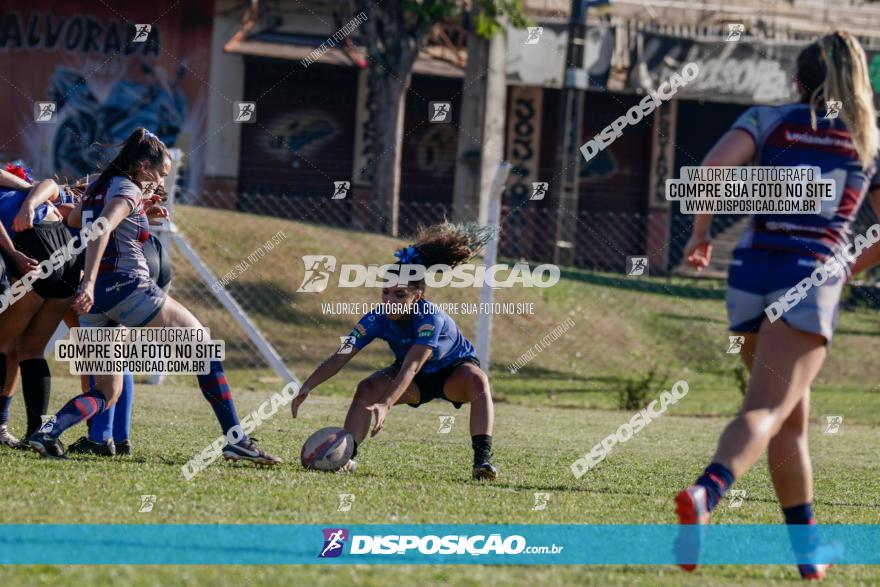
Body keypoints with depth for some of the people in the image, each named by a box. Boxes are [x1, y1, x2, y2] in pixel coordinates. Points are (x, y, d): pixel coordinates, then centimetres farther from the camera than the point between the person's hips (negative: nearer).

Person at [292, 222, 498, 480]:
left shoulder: (431, 319, -38)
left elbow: (411, 367, -49)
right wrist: (306, 388, -45)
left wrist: (386, 404, -62)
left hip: (455, 371, -4)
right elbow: (340, 357, -31)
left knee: (477, 380, -37)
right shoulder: (378, 319, -25)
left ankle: (482, 459, -39)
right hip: (418, 381, 4)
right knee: (367, 388, -23)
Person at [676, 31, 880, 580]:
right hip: (814, 276, -3)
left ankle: (809, 550, 19)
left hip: (753, 268, 3)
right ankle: (704, 494, -43)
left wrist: (701, 232, 4)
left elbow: (715, 164, -8)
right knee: (768, 410, -15)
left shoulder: (770, 120, 10)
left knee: (792, 417, 15)